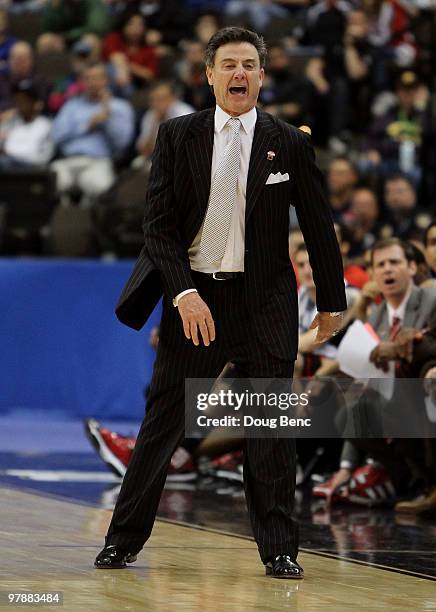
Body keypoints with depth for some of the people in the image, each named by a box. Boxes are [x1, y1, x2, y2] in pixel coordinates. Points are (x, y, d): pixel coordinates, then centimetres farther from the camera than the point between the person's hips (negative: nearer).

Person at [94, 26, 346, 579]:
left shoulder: (290, 144, 2)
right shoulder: (177, 136, 2)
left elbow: (318, 227, 8)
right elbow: (159, 223, -2)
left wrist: (331, 301, 10)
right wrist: (183, 293, -14)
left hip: (265, 303, 0)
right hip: (193, 297, 0)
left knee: (272, 427, 2)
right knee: (163, 420, 3)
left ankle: (278, 549, 9)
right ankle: (123, 540, 11)